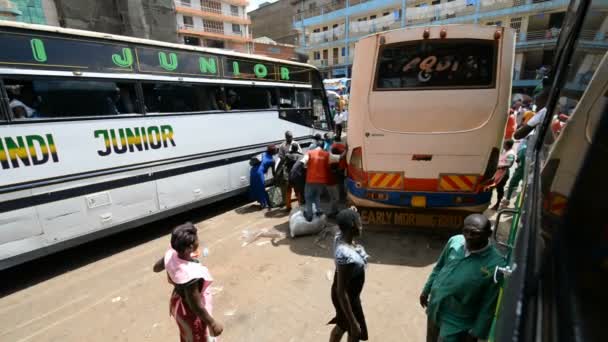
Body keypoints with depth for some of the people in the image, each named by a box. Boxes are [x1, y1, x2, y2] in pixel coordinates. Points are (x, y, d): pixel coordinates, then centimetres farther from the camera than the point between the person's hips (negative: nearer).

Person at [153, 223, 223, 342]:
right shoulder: (191, 275, -43)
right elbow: (196, 308, -30)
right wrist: (213, 324, -16)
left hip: (178, 303, 7)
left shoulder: (171, 255, -22)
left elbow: (156, 268, 2)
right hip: (191, 313, -6)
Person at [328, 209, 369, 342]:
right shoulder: (346, 255, -40)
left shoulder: (340, 236, -16)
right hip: (347, 298, -8)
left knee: (341, 326, 32)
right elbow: (341, 292, -33)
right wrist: (353, 322, -25)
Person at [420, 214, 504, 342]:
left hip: (457, 322, -4)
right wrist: (426, 290, 12)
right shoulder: (454, 241, -12)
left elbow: (489, 305, -15)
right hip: (434, 308, 5)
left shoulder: (496, 265, -25)